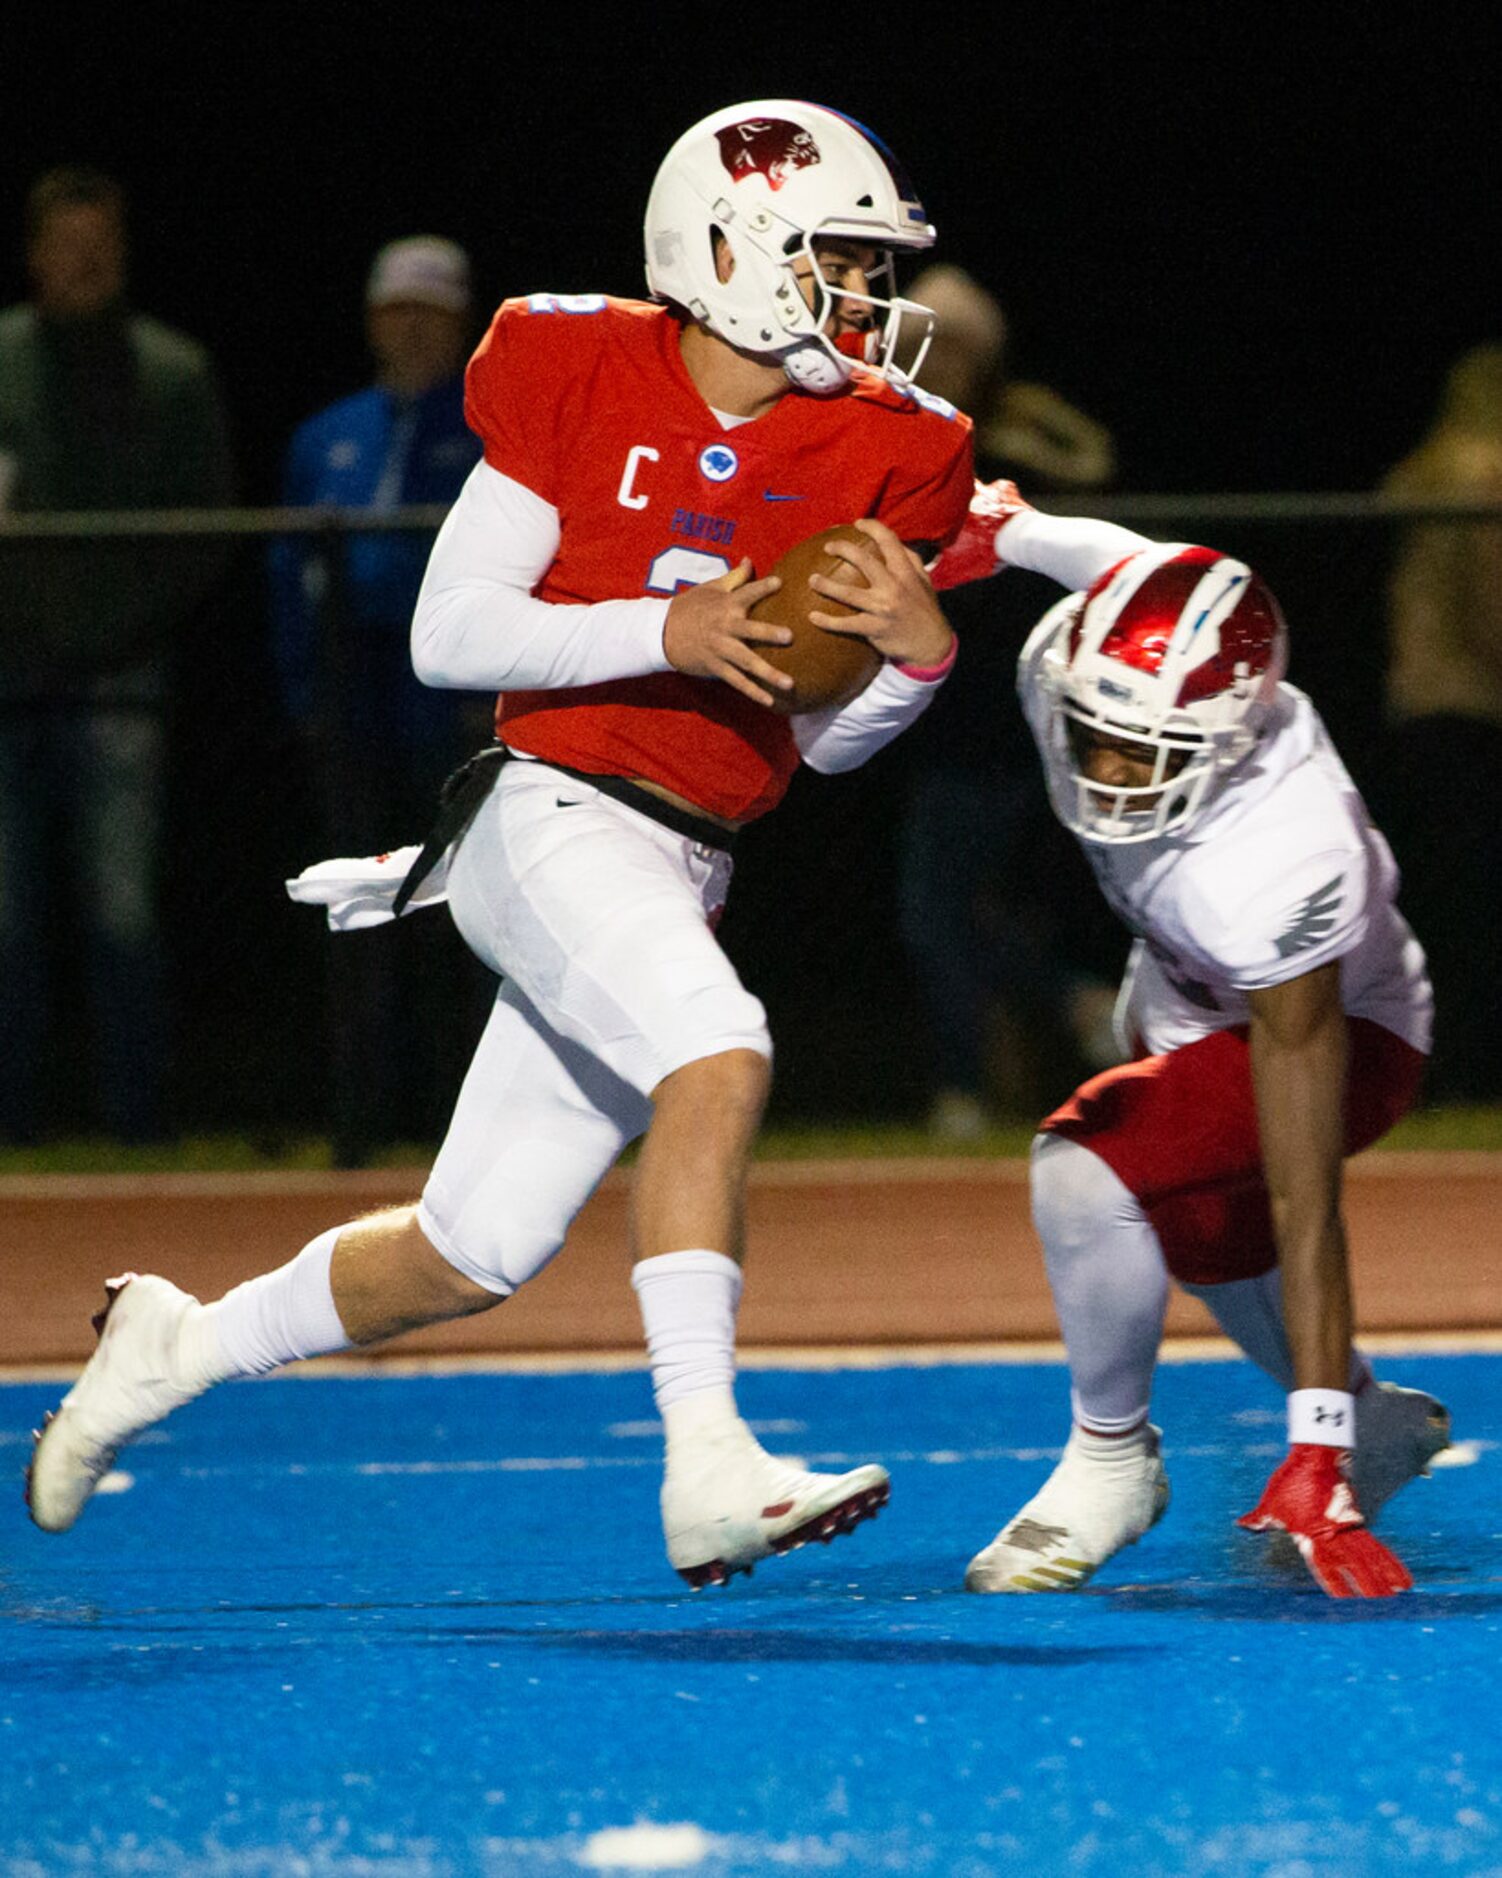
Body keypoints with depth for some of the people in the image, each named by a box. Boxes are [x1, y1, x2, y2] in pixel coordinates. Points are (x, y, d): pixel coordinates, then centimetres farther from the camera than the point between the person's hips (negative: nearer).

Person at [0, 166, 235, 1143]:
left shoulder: (175, 374, 9)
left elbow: (208, 523, 8)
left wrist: (147, 618, -5)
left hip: (117, 683, -1)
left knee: (122, 909, -7)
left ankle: (138, 1125, -5)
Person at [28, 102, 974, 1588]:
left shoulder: (875, 452, 6)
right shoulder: (583, 382, -5)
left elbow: (823, 742, 9)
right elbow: (448, 638, -6)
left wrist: (918, 655, -13)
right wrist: (663, 633, -19)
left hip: (679, 878, 6)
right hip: (551, 813, -6)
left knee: (469, 1258, 9)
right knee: (718, 1059, -33)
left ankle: (182, 1346, 33)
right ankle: (707, 1468, -36)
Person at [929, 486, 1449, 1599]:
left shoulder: (1274, 876, -46)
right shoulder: (1079, 663, -32)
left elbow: (1303, 1202, -43)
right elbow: (1105, 552, -3)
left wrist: (1312, 1461, -43)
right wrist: (998, 525, 17)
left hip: (1338, 1026, -8)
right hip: (1188, 997, 8)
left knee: (1088, 1176, -29)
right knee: (1203, 1231, 29)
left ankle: (1111, 1465, -3)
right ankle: (1379, 1427, 55)